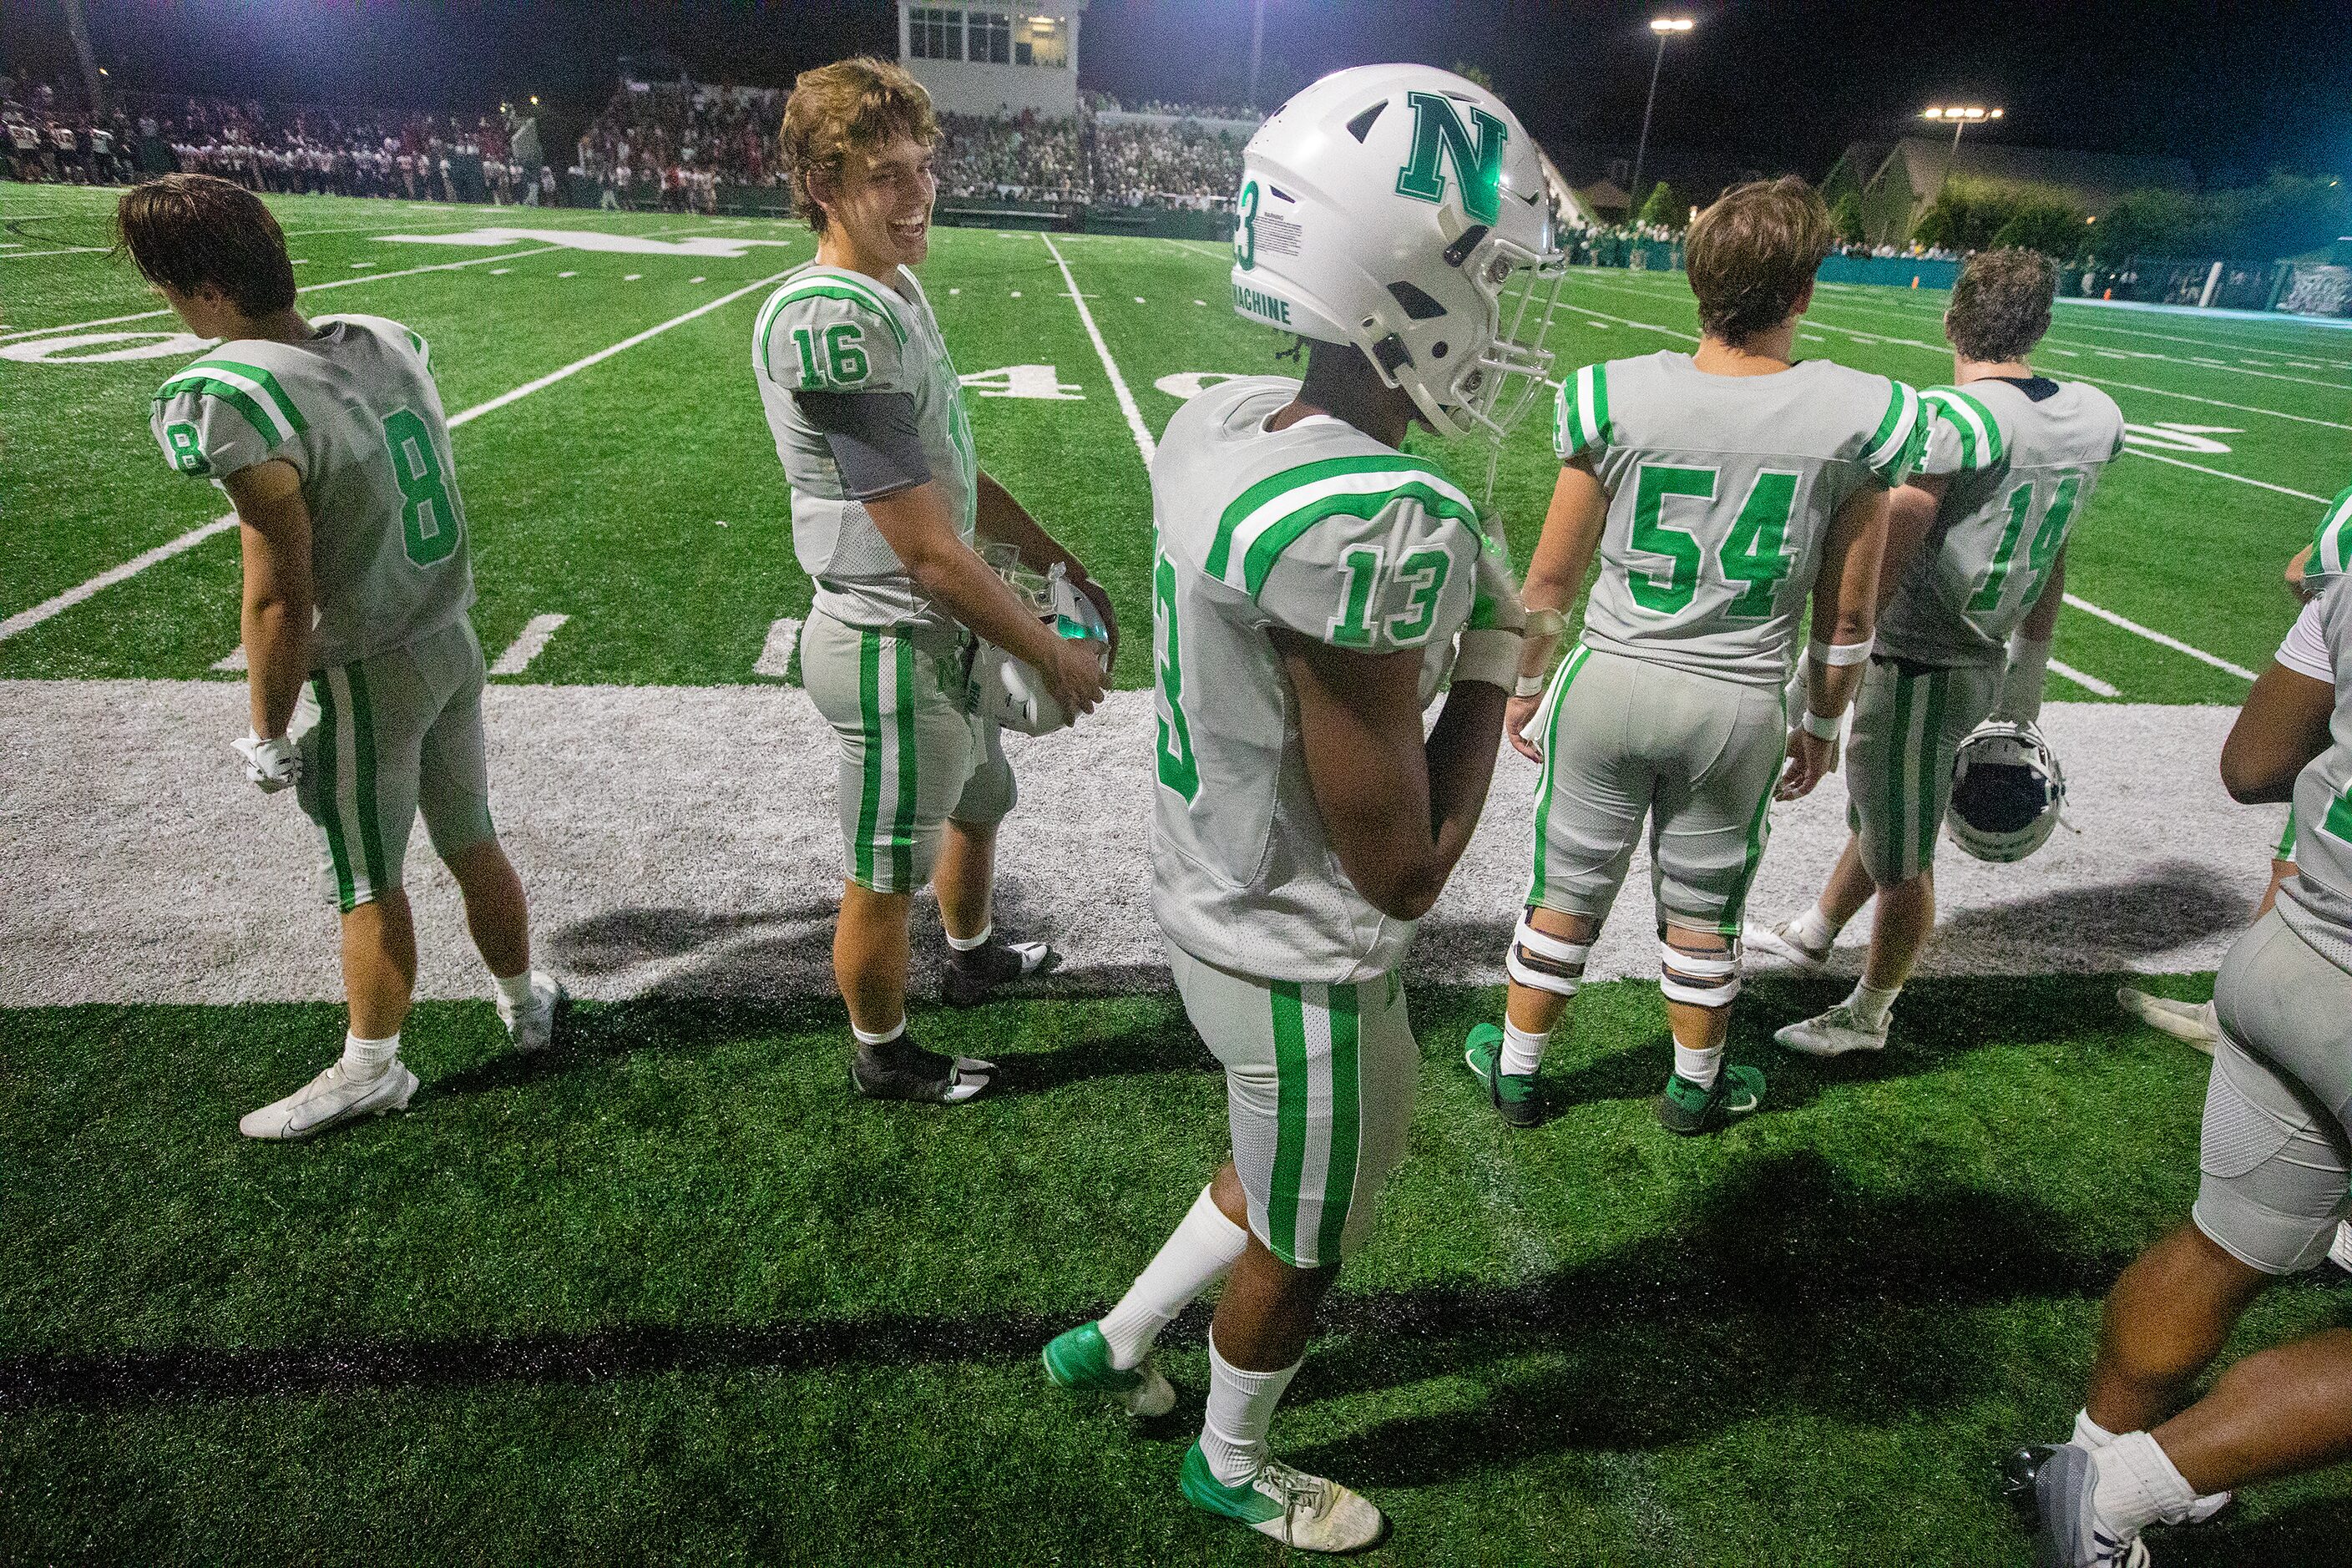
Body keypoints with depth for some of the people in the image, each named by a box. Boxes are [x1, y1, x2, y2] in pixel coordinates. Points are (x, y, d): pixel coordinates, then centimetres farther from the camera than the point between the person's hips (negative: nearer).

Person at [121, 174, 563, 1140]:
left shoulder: (230, 399, -23)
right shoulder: (388, 341, -2)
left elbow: (281, 597, -19)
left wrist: (269, 735, -7)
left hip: (366, 679, -6)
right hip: (452, 643, 7)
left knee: (370, 886, 11)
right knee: (472, 846, 21)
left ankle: (371, 1069, 31)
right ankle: (525, 1004, 39)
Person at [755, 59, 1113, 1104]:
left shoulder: (897, 293, 7)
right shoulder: (829, 320, -24)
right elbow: (928, 549, -25)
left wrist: (1062, 568, 12)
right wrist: (1052, 656, -15)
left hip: (944, 632, 10)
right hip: (895, 647, -10)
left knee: (979, 805, 29)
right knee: (887, 879, 11)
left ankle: (974, 958, 56)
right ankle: (883, 1058, 35)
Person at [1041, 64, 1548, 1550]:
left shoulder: (1222, 423, -5)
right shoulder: (1381, 521, -32)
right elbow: (1404, 870, -24)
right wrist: (1493, 653, -14)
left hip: (1212, 898, 8)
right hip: (1302, 967, -8)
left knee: (1329, 1154, 33)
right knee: (1303, 1243, 21)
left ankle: (1116, 1340, 50)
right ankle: (1234, 1470, 52)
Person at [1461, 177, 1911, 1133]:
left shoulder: (1613, 397, -13)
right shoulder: (1861, 417, -10)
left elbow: (1552, 574, -5)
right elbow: (1847, 612, -2)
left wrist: (1525, 684, 10)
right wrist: (1822, 722, 14)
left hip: (1609, 684, 0)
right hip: (1739, 706, 1)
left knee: (1567, 895, 17)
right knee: (1702, 912, 20)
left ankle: (1515, 1071, 36)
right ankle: (1694, 1089, 41)